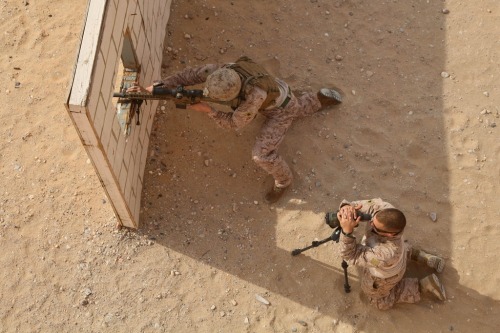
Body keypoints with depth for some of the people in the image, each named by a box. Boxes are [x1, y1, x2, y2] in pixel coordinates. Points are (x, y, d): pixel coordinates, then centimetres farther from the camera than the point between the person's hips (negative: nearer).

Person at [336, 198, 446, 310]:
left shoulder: (386, 255, -50)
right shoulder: (386, 209, -38)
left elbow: (351, 255, -39)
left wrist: (347, 231, -57)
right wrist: (348, 207, -43)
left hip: (382, 276, -6)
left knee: (381, 301, 27)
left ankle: (421, 286, 21)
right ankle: (425, 258, 35)